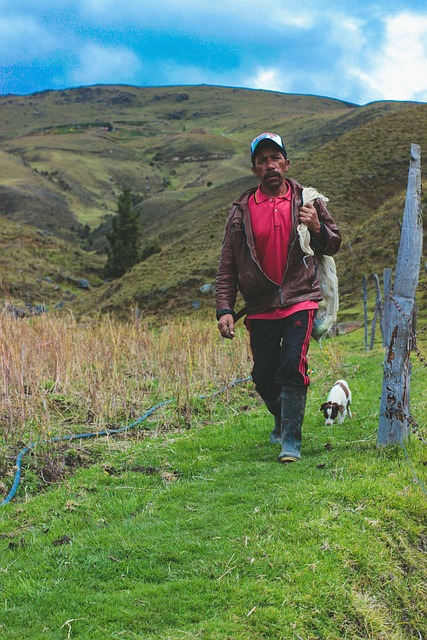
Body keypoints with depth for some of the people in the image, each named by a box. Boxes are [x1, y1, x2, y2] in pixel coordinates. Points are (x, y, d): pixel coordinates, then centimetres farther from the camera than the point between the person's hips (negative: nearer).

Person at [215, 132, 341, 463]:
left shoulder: (308, 201, 3)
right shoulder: (242, 212, 2)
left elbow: (333, 245, 12)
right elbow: (227, 267, 5)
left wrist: (317, 228, -10)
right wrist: (225, 309, -5)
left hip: (301, 300, -2)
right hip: (261, 307, 2)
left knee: (292, 367, -17)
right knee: (264, 378, 8)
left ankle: (291, 440, -6)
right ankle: (282, 420, 38)